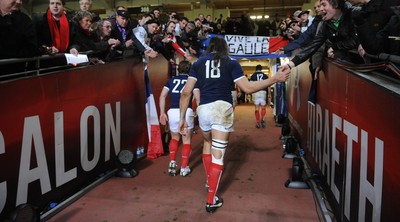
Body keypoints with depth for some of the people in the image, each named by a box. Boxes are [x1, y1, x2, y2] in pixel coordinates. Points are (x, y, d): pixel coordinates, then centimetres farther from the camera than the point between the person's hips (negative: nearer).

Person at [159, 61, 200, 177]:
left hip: (172, 112, 2)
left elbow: (162, 96, 4)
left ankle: (172, 162, 11)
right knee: (186, 140, 15)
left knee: (174, 138, 25)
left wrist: (162, 113, 4)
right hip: (187, 112, -2)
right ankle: (184, 168, 17)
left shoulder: (171, 80, 16)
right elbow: (197, 98, -2)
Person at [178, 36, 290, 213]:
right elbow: (247, 88, -1)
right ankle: (211, 200, 3)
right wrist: (275, 78, 8)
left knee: (207, 143, 29)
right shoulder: (231, 63, 8)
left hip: (203, 109, 3)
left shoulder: (198, 63, 14)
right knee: (218, 154, 0)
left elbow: (186, 93, 6)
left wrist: (182, 118, 11)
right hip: (222, 108, -3)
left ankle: (210, 180, 41)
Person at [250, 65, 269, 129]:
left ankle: (258, 123, 7)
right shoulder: (265, 76, 11)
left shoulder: (253, 75, 7)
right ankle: (262, 119, -10)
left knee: (257, 108, 5)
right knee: (263, 107, 13)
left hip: (256, 92, -1)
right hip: (263, 92, 1)